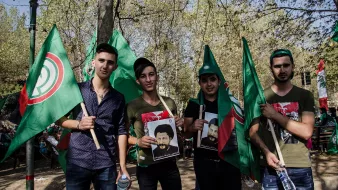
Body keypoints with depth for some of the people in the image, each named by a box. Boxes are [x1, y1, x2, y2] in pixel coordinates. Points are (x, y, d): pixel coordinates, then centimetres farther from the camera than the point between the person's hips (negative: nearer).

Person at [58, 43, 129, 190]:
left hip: (107, 165, 1)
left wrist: (122, 166, 0)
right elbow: (58, 118, 7)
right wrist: (78, 124, -12)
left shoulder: (118, 98, 7)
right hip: (77, 161, -1)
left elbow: (121, 132, 5)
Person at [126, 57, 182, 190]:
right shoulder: (132, 106, -10)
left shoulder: (169, 103, 3)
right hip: (146, 166, -3)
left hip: (169, 164, 3)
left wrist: (179, 126, -5)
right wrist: (138, 141, -20)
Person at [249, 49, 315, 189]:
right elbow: (253, 132, 1)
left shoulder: (305, 96, 3)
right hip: (271, 167, 0)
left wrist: (275, 115, -12)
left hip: (301, 167, 1)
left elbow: (306, 132, -9)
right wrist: (266, 152, -15)